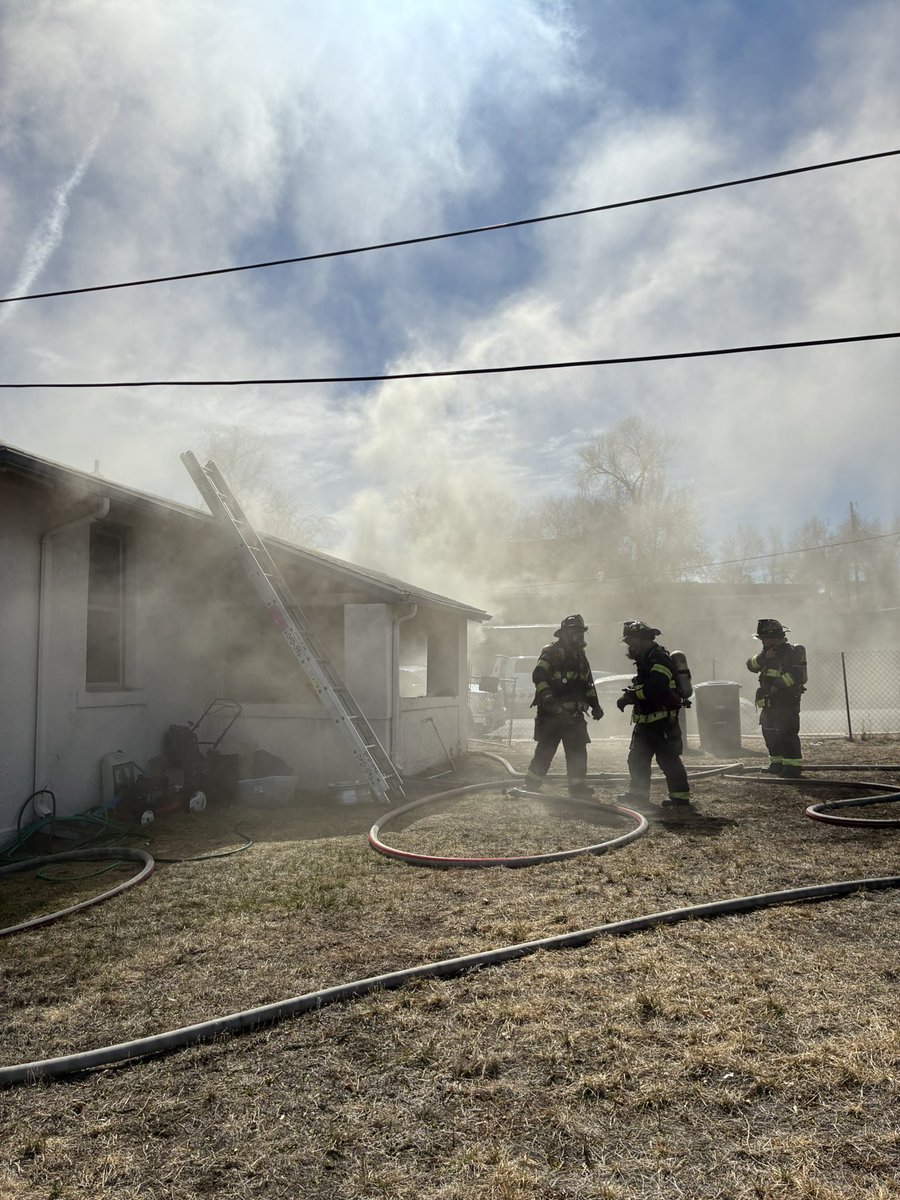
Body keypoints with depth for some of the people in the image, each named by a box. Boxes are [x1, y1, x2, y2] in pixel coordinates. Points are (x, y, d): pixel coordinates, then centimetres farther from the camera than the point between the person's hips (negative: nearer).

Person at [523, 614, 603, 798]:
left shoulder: (580, 657, 17)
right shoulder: (552, 652, -8)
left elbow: (588, 684, 25)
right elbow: (538, 676, -21)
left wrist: (595, 705, 17)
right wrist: (546, 696, -33)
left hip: (573, 714, 7)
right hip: (551, 712, -7)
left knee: (578, 749, 5)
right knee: (546, 749, -4)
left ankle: (578, 785, 14)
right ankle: (531, 784, 7)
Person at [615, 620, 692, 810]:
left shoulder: (660, 659, -17)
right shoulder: (645, 660, 15)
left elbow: (653, 688, -28)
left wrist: (630, 696, -19)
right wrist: (629, 695, -3)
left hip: (663, 722, -10)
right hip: (646, 721, 10)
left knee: (668, 759, -5)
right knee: (637, 758, 14)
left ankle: (681, 798, 3)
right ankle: (638, 793, 25)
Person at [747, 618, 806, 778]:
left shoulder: (789, 652, -15)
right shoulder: (768, 652, 12)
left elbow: (796, 673, -30)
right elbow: (751, 665, 1)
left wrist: (777, 686, -29)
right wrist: (764, 657, -17)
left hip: (787, 702, -9)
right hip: (769, 703, 9)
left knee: (787, 734, -11)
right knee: (770, 734, 15)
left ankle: (793, 766, -6)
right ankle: (778, 763, 27)